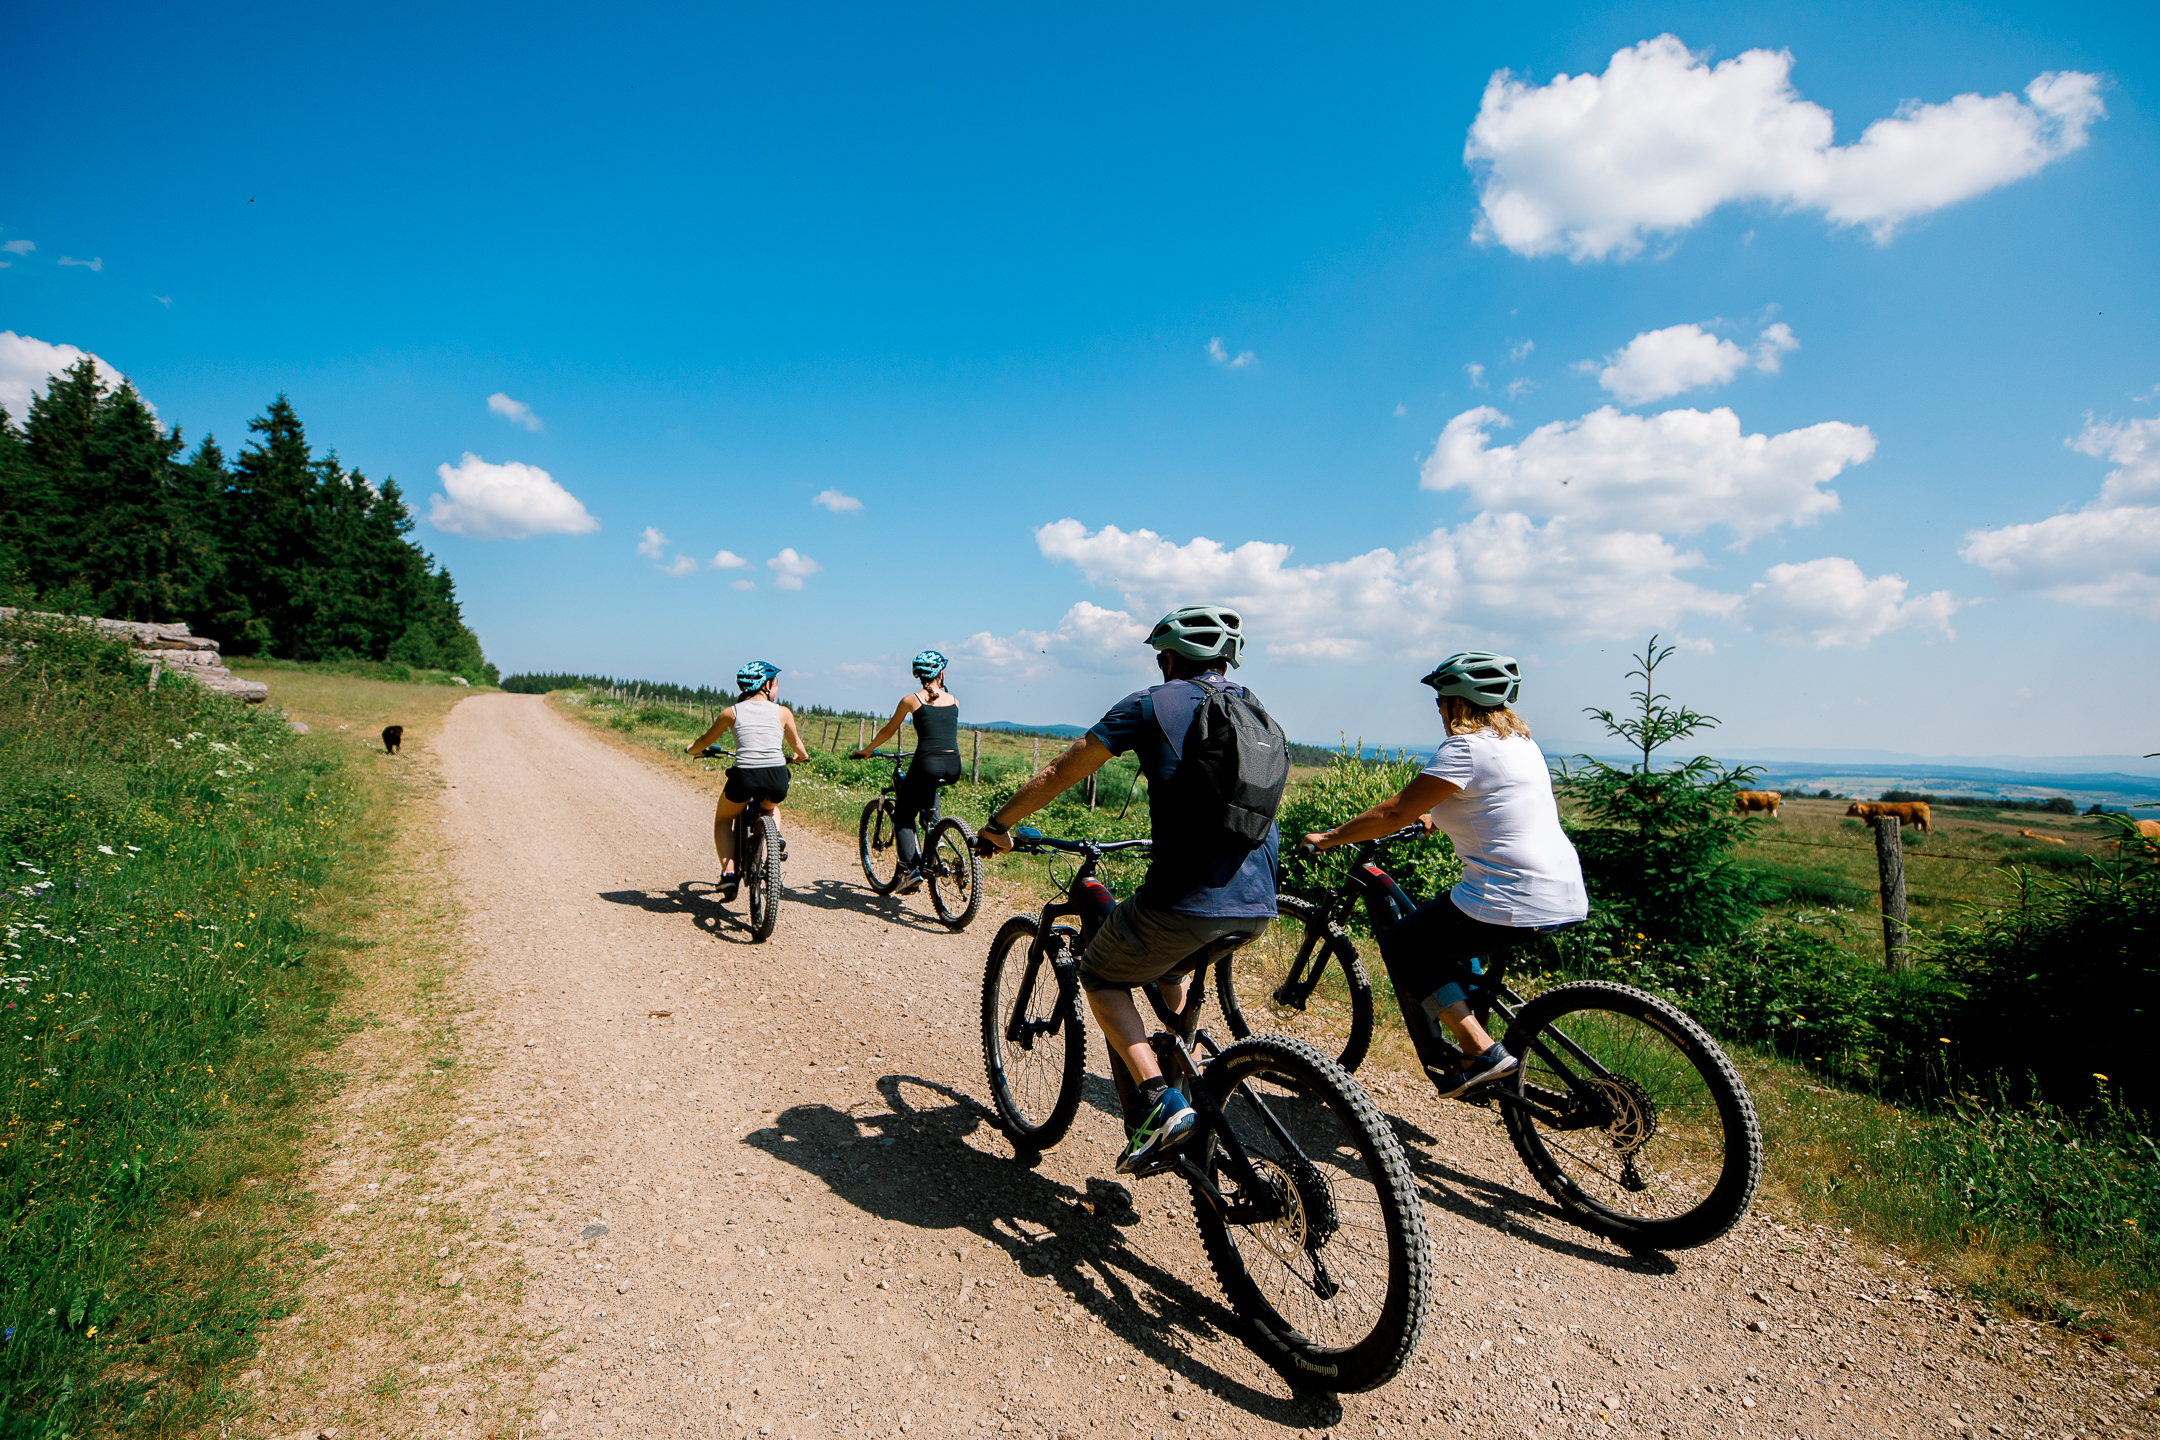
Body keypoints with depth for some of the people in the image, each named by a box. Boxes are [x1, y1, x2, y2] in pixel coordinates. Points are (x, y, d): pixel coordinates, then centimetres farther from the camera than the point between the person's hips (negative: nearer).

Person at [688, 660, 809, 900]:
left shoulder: (732, 712, 12)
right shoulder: (782, 712, 12)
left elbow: (705, 741, 25)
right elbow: (797, 747, 23)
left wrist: (692, 749, 47)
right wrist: (801, 757, 47)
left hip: (744, 777, -1)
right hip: (777, 778, 1)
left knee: (723, 819, 28)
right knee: (770, 807, 38)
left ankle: (728, 871, 11)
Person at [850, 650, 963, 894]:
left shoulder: (911, 700, 4)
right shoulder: (953, 701, 13)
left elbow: (888, 731, 15)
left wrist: (865, 751, 30)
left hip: (927, 764, -4)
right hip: (953, 767, 4)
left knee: (903, 816, 12)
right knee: (929, 789, 40)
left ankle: (911, 870, -2)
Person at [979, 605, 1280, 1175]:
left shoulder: (1151, 704, 1)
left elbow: (1059, 775, 5)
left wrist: (999, 824, 19)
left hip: (1186, 899, -6)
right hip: (1258, 903, 7)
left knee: (1101, 977, 19)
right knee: (1171, 965, 36)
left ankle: (1162, 1103, 3)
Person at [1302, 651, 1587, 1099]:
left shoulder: (1465, 748, -13)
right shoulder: (1522, 742, 15)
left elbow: (1394, 813, -12)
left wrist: (1328, 838, -2)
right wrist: (1439, 818, 41)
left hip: (1513, 902, -10)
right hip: (1568, 897, 10)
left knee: (1401, 945, 5)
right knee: (1450, 932, 30)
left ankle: (1482, 1051, -1)